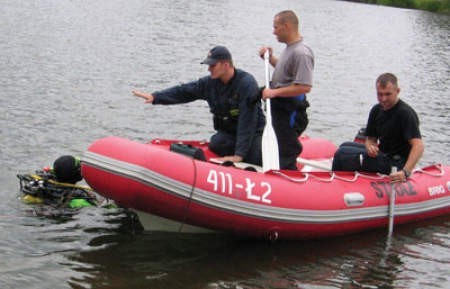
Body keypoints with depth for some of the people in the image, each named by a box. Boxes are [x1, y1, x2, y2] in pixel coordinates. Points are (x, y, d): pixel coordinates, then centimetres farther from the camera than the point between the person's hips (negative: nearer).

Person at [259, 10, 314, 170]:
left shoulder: (301, 53, -22)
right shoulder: (289, 48, 9)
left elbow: (305, 87, -29)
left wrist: (274, 92, -25)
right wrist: (270, 58, 11)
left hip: (290, 113, -11)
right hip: (280, 108, 11)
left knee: (286, 154, -4)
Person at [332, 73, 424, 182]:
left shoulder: (406, 113, -21)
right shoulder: (377, 110, 5)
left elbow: (418, 146, -30)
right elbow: (371, 138, 12)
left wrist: (405, 172, -41)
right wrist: (370, 147, -14)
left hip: (394, 163, -9)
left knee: (342, 155, -14)